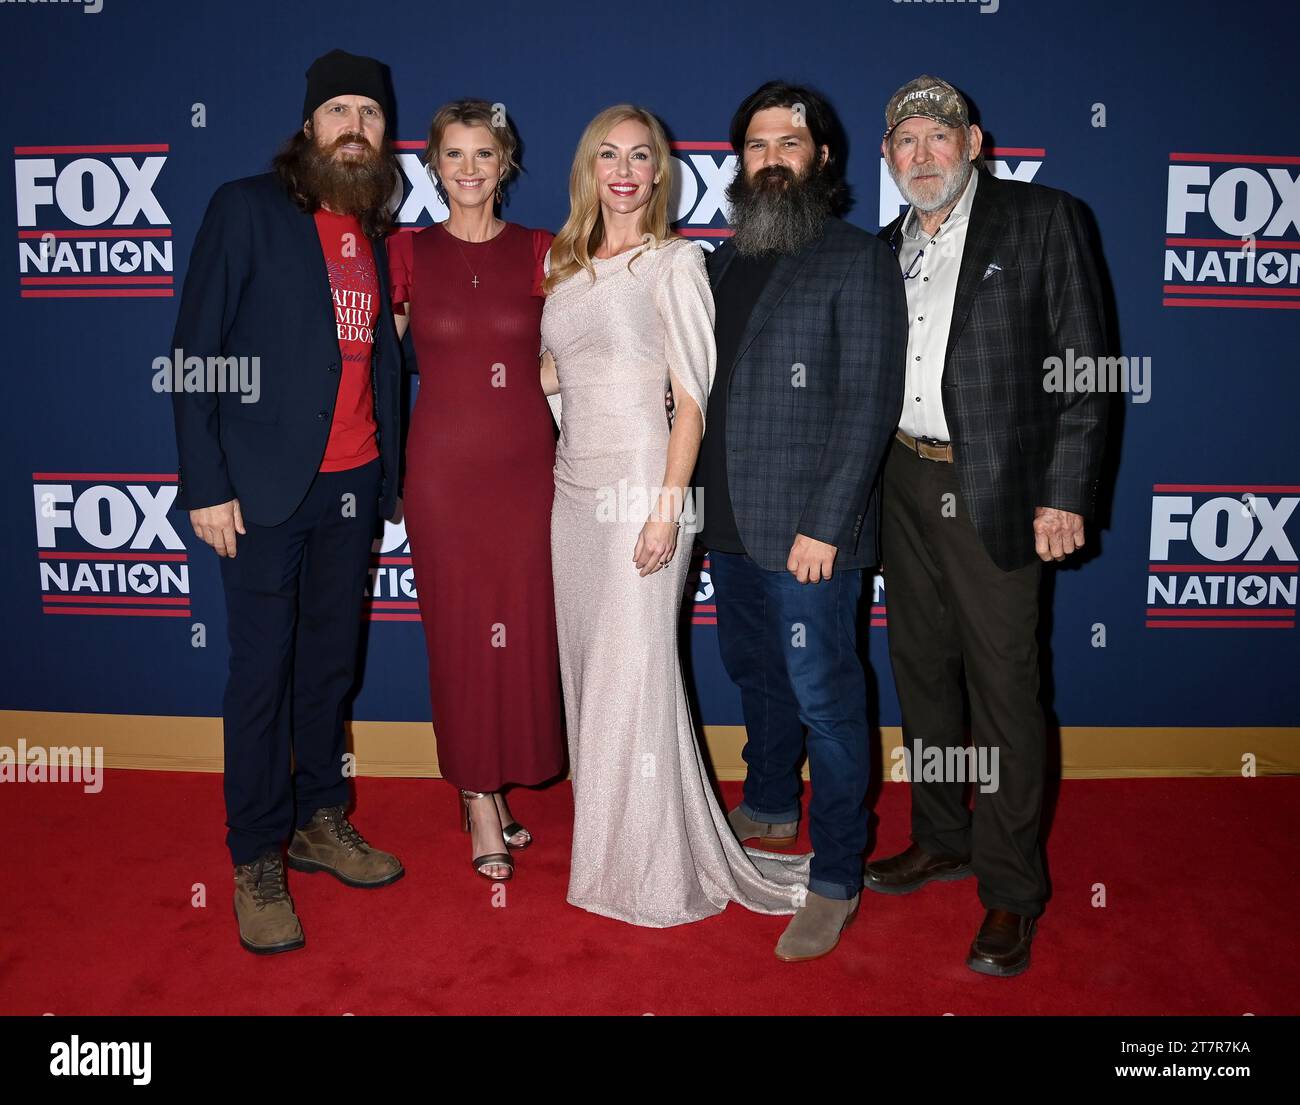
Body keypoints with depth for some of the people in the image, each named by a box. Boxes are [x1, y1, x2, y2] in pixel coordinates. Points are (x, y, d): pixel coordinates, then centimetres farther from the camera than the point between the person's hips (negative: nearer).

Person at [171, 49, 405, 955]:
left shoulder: (377, 235, 13)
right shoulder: (247, 210, -2)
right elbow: (195, 351, -6)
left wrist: (387, 476, 7)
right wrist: (207, 484, -12)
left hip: (354, 485, 5)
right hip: (266, 487, -5)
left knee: (331, 664, 13)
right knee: (263, 675, 2)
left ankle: (321, 822, 29)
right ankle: (257, 863, 16)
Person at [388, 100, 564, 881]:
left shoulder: (541, 252, 4)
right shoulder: (408, 252, 3)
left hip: (529, 460, 1)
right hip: (443, 462, -1)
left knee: (525, 627, 4)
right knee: (460, 631, 4)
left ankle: (494, 785, 24)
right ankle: (481, 803, 18)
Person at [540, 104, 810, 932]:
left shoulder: (675, 263, -4)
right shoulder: (569, 266, 14)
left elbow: (694, 397, -10)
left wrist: (668, 506, -17)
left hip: (640, 484, -6)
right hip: (576, 485, 7)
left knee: (635, 674, -3)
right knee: (588, 667, 11)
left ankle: (659, 871, 12)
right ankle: (606, 846, 26)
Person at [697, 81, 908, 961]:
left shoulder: (858, 260, -6)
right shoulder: (726, 261, 13)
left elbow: (869, 403, -13)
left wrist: (825, 525, -18)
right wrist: (705, 501, 7)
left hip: (810, 531, -6)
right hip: (732, 523, 7)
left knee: (824, 699, 1)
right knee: (756, 676, 20)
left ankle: (837, 879, 15)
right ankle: (770, 807, 43)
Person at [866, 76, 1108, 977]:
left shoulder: (1042, 219, -3)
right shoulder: (887, 247, 14)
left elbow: (1085, 363, -7)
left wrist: (1065, 495, -14)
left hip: (994, 494, -6)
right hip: (903, 488, 6)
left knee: (1003, 686, -2)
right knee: (921, 669, 15)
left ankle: (1011, 888, 13)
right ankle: (942, 840, 33)